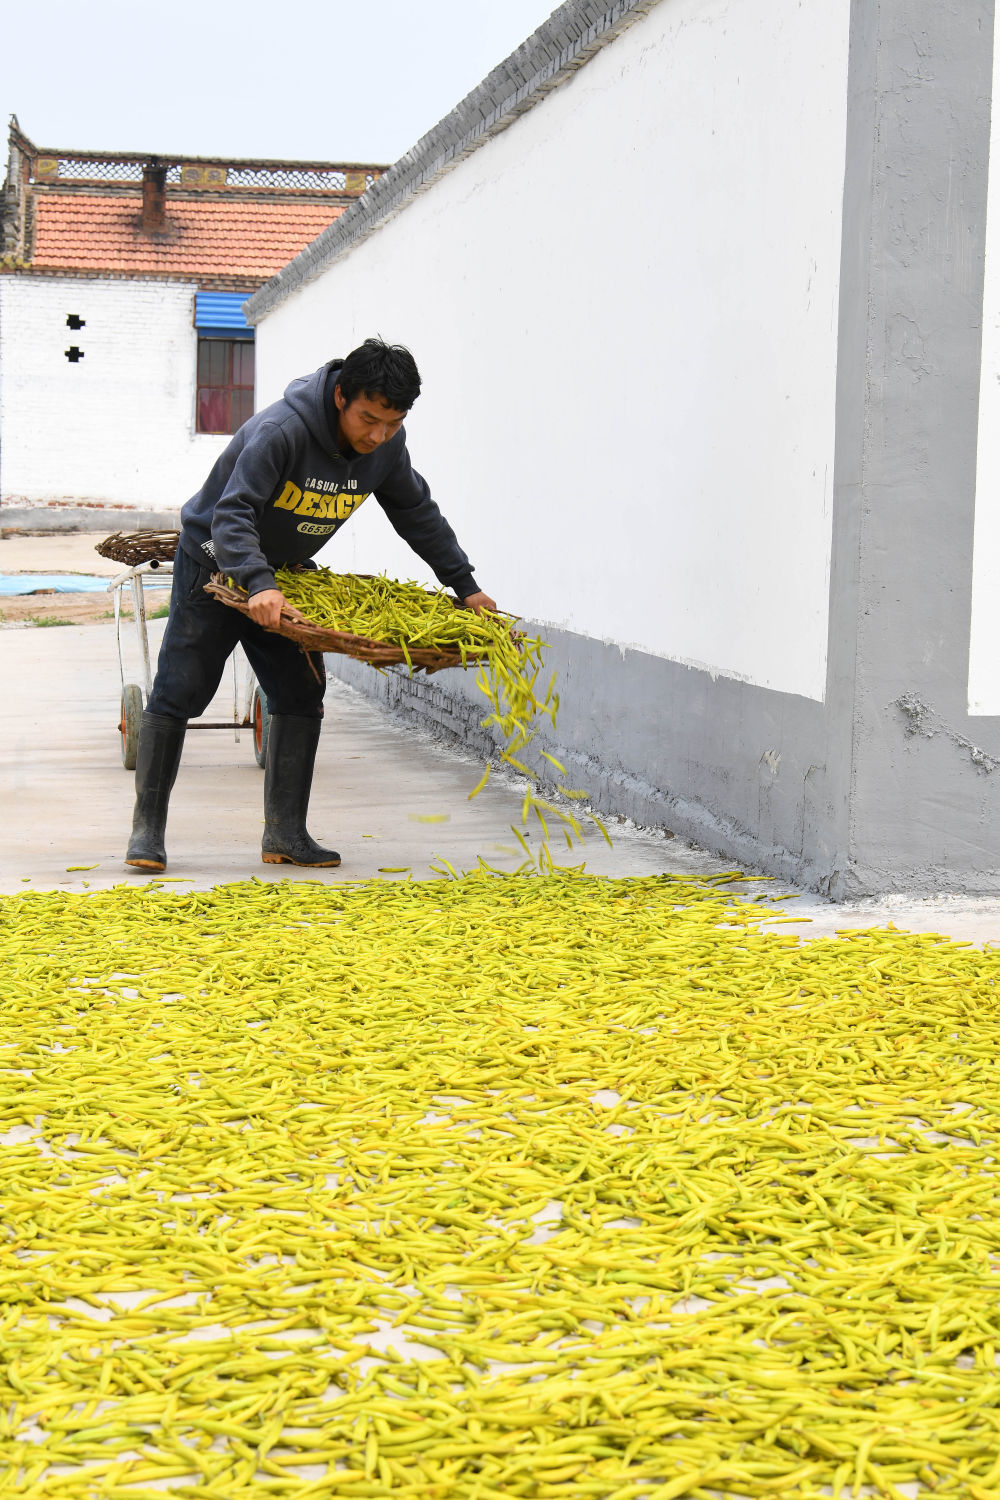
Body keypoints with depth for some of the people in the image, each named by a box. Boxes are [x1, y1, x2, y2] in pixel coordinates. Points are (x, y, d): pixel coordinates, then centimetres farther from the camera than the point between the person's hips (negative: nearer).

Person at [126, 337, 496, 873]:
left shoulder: (387, 444, -11)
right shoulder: (282, 429, -32)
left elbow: (418, 514, 5)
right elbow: (232, 513, -37)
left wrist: (466, 586, 5)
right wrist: (257, 584, -52)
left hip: (282, 572, 6)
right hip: (216, 562, -6)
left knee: (300, 695, -2)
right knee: (179, 692, -5)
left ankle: (285, 834, 3)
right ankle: (147, 829, 3)